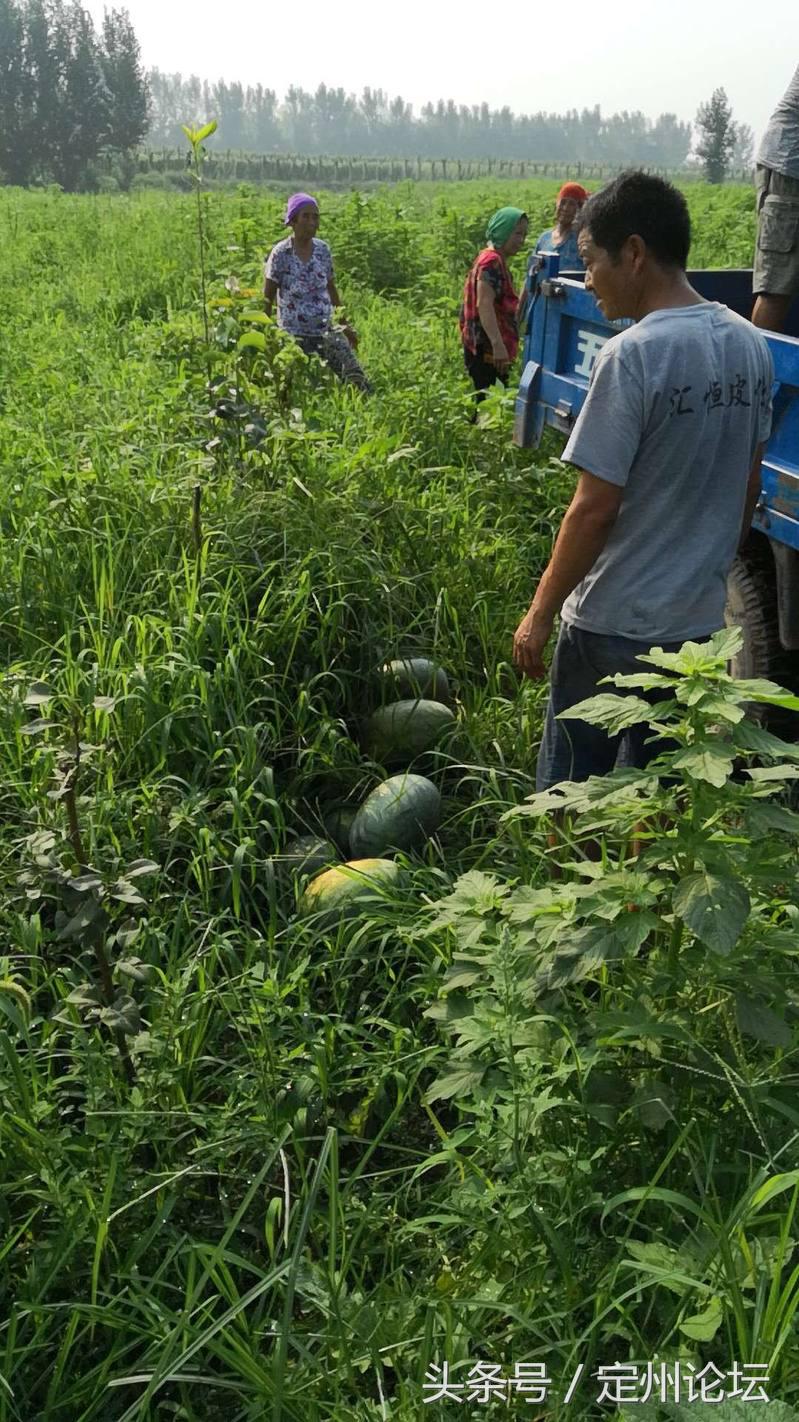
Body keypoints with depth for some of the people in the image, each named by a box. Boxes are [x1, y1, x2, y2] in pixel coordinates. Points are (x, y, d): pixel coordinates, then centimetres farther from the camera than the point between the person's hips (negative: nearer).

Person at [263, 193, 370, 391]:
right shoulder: (280, 254, -11)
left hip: (327, 333, 4)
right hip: (294, 337, -4)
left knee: (357, 379, -9)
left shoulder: (323, 249, 2)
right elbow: (267, 299, -6)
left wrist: (345, 324, 19)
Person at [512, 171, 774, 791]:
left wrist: (540, 613, -9)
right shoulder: (750, 345, 3)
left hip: (615, 624, -7)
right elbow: (748, 489, 11)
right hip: (701, 618, 7)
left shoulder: (633, 356, -20)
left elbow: (595, 509, -20)